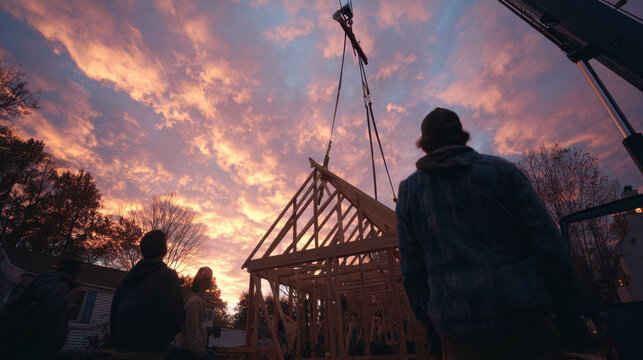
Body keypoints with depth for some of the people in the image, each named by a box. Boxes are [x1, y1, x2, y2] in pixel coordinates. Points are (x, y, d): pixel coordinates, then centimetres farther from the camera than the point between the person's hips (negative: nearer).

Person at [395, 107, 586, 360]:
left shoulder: (408, 191, 4)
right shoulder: (500, 170, 1)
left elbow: (412, 270, 4)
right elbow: (549, 246, -2)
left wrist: (434, 331, 12)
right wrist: (570, 317, 7)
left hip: (459, 332, 1)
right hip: (525, 320, -1)